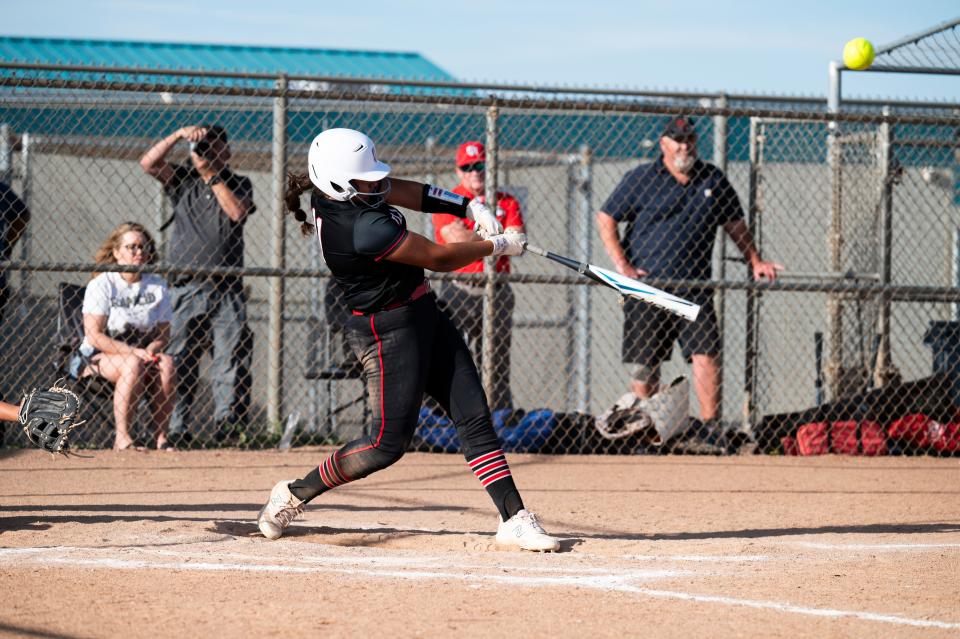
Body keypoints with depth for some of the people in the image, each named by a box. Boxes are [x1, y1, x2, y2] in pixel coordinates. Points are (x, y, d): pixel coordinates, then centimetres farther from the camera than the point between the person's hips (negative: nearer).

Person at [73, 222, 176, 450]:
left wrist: (151, 350, -16)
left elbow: (163, 334, 8)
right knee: (132, 365, -35)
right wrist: (133, 352, -24)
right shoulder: (101, 285, -8)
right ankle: (122, 438, -34)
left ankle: (162, 437, -23)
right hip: (96, 357, -4)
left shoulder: (157, 285, 7)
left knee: (167, 363, -26)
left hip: (139, 353, 4)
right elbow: (94, 336, -16)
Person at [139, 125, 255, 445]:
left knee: (232, 360, -7)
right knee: (179, 361, -4)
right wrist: (178, 135, -9)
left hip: (227, 290, 0)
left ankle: (228, 427, -7)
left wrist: (212, 176, -3)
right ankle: (177, 430, -3)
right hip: (185, 289, 0)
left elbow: (238, 212, -6)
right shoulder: (183, 181, 14)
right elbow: (149, 163, -1)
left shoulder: (238, 184, 14)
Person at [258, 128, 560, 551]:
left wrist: (470, 207, -4)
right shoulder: (364, 229, -30)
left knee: (474, 416, 4)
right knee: (389, 442, -3)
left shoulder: (336, 193, -4)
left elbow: (411, 194, 9)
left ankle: (515, 519, 3)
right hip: (388, 333, -10)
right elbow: (441, 259, -20)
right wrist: (499, 246, -6)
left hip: (422, 316, 10)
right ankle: (294, 494, 15)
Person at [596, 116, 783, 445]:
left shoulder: (713, 180, 11)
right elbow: (605, 219, 2)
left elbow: (734, 223, 22)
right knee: (645, 364, 2)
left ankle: (712, 426, -12)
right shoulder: (641, 179, 1)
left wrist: (755, 262, 14)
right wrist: (622, 266, -7)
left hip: (694, 290, 2)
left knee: (706, 355, -12)